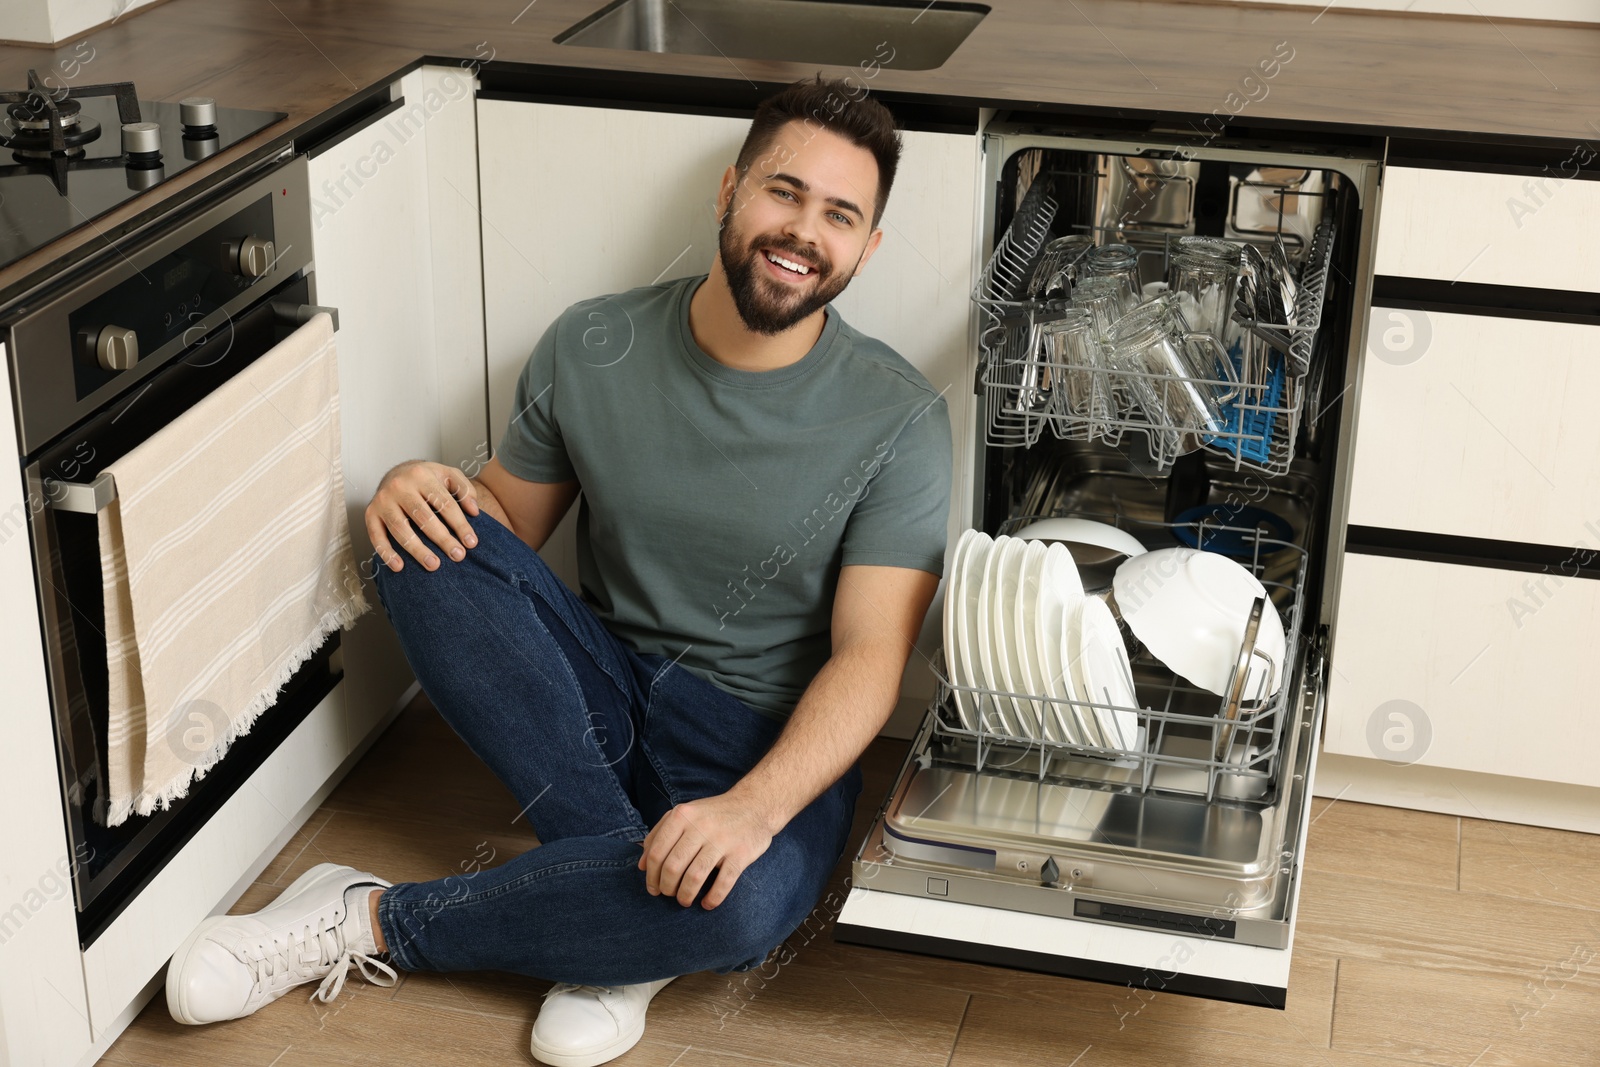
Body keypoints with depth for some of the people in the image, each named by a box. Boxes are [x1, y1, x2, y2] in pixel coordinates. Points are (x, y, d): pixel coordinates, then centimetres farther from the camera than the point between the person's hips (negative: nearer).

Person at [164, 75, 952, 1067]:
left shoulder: (899, 419, -12)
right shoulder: (590, 349, -4)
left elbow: (869, 659, -17)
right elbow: (507, 525, 7)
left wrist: (755, 807, -35)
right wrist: (427, 492, -18)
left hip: (772, 746, -3)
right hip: (600, 702, 3)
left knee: (739, 905, -38)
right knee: (432, 539, -23)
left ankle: (372, 924, -16)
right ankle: (620, 894, -20)